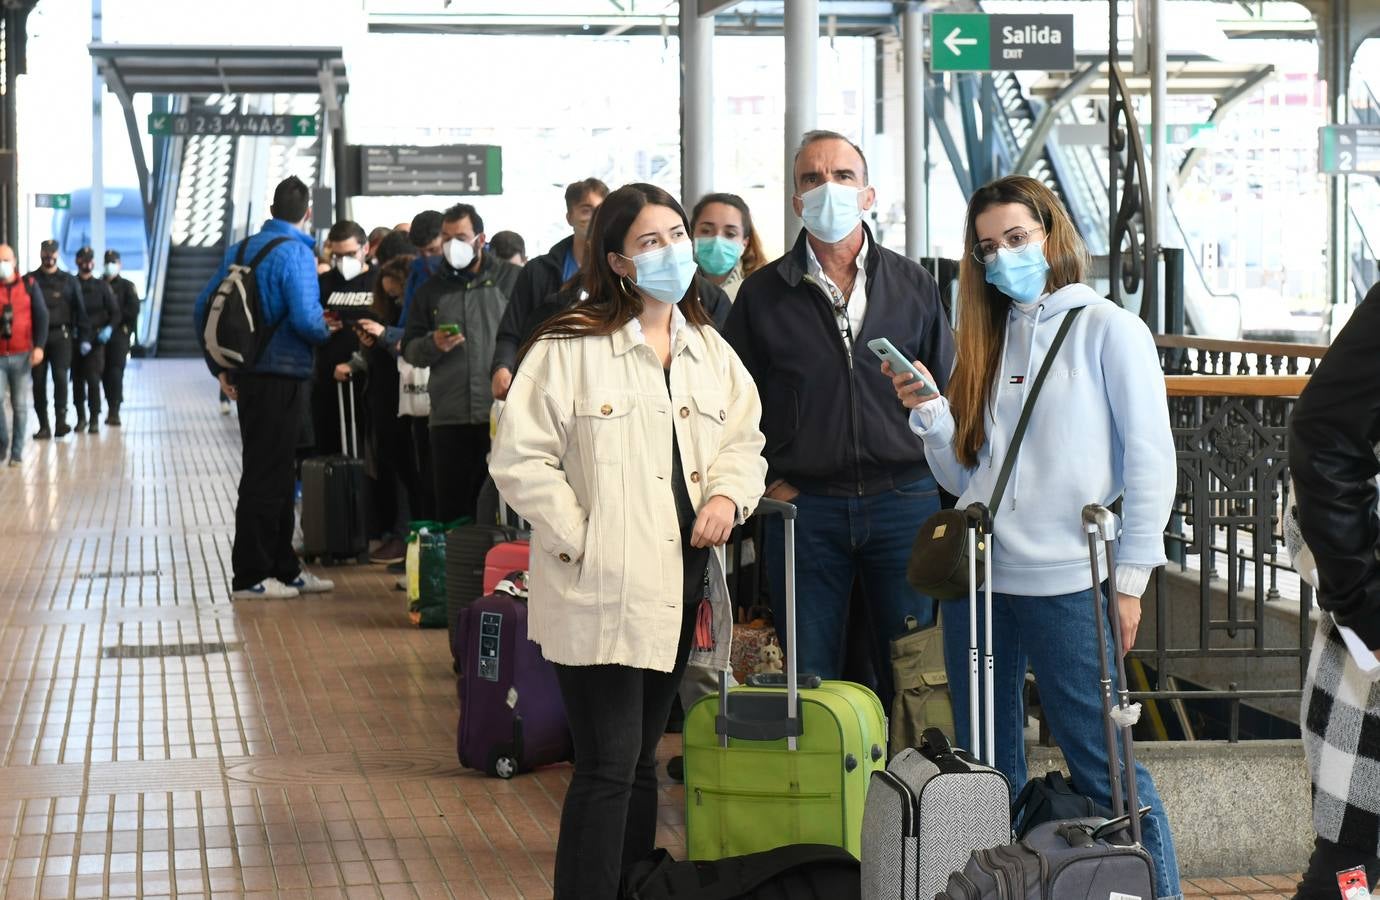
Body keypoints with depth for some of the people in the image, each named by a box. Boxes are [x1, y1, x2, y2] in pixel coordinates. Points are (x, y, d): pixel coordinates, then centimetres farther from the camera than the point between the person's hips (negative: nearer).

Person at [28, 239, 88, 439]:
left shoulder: (69, 280, 10)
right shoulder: (30, 280, 9)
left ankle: (60, 421, -11)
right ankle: (43, 426, 6)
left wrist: (83, 337, 4)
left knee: (60, 376, -15)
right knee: (39, 381, 0)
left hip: (61, 335, -1)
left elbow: (80, 310, 10)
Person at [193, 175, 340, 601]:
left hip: (247, 374, 8)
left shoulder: (241, 249, 10)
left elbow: (203, 307, 12)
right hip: (281, 377, -8)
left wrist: (220, 367, 17)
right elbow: (305, 318, -22)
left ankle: (284, 568, 23)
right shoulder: (296, 252, -13)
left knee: (276, 474, 16)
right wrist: (326, 333, 0)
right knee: (266, 477, -2)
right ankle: (250, 577, 2)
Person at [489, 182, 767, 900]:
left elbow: (745, 440, 16)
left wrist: (728, 493, -5)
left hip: (680, 582, 6)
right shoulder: (570, 347, -8)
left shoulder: (710, 350, 12)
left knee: (641, 760, 15)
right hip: (602, 591, -6)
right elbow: (519, 458, -10)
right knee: (609, 766, -8)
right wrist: (579, 541, -13)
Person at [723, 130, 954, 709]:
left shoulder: (913, 286, 7)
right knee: (809, 681, 4)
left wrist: (940, 475, 2)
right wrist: (766, 481, 0)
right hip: (804, 506, 0)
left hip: (904, 502, 0)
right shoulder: (762, 294, 4)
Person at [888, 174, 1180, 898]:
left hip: (1066, 586, -6)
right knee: (988, 772, 11)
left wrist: (1129, 579, -9)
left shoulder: (1106, 328, -1)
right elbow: (964, 476, 15)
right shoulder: (987, 339, 15)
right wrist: (928, 411, -2)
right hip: (977, 580, 6)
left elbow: (1151, 460, -5)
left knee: (1102, 767, -5)